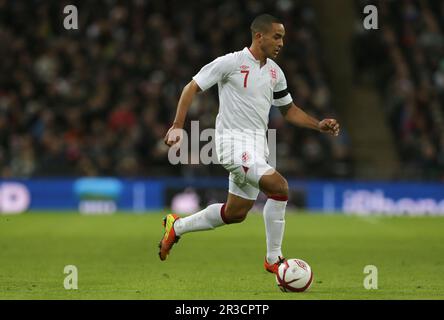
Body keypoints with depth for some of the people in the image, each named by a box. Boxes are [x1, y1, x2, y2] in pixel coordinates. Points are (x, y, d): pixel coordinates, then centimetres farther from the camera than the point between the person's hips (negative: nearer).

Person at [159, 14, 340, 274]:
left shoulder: (275, 72, 12)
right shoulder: (231, 63, -9)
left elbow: (289, 110, 24)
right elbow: (192, 88, -5)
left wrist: (319, 125, 9)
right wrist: (178, 126, -15)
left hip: (257, 145, 8)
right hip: (234, 142, -8)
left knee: (235, 214, 13)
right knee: (279, 187, -23)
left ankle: (177, 226, 34)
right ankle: (274, 260, -11)